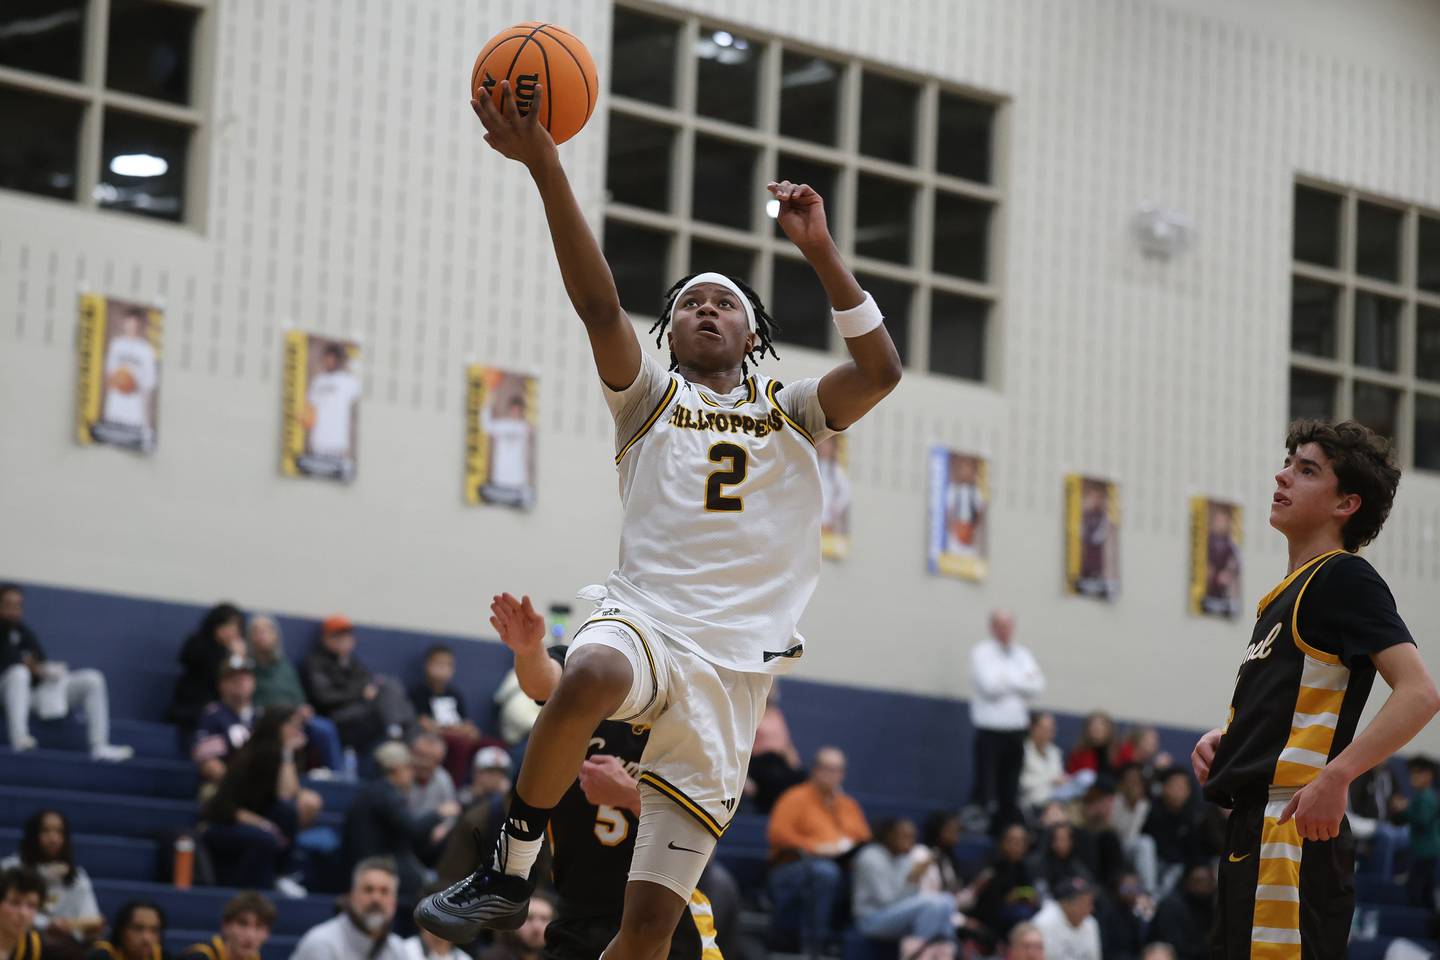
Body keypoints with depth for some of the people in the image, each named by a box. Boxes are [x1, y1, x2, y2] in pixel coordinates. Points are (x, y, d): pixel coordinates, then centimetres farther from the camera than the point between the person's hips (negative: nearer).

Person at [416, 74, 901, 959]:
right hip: (646, 614, -1)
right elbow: (598, 302, -2)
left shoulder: (790, 414, 19)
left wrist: (820, 251, -7)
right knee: (590, 679, -41)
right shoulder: (653, 397, 15)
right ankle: (510, 874, -23)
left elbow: (880, 370, 0)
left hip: (737, 661, 1)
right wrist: (545, 165, -15)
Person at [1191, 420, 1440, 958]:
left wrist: (1334, 776, -26)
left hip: (1297, 829, -10)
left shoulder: (1344, 577, -6)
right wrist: (1222, 739, 13)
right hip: (1253, 829, 10)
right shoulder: (1284, 595, 22)